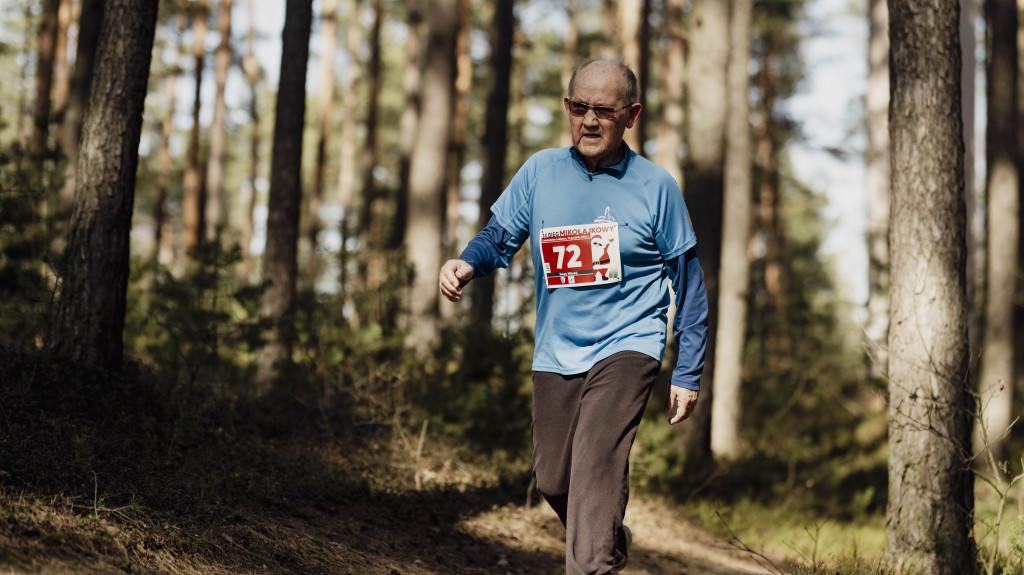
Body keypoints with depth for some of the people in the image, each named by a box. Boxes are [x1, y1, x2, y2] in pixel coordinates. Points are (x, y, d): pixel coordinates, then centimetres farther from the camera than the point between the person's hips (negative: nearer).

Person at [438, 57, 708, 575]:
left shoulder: (655, 187, -2)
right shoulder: (541, 172, 4)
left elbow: (689, 283, 3)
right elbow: (500, 236, 3)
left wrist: (687, 375, 1)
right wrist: (466, 264, -22)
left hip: (626, 346, -4)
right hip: (555, 352, 4)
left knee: (596, 464, -23)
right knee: (554, 480, 10)